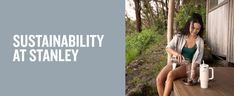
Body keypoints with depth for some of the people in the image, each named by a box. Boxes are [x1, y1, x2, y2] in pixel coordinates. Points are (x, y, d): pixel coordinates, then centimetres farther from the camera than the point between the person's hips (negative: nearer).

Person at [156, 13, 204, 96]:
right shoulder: (179, 36, 0)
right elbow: (168, 48, -7)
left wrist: (193, 69, -20)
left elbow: (198, 60, 1)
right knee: (159, 79, -24)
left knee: (171, 75, -34)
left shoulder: (200, 42, -1)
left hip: (187, 66, -2)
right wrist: (176, 53, -28)